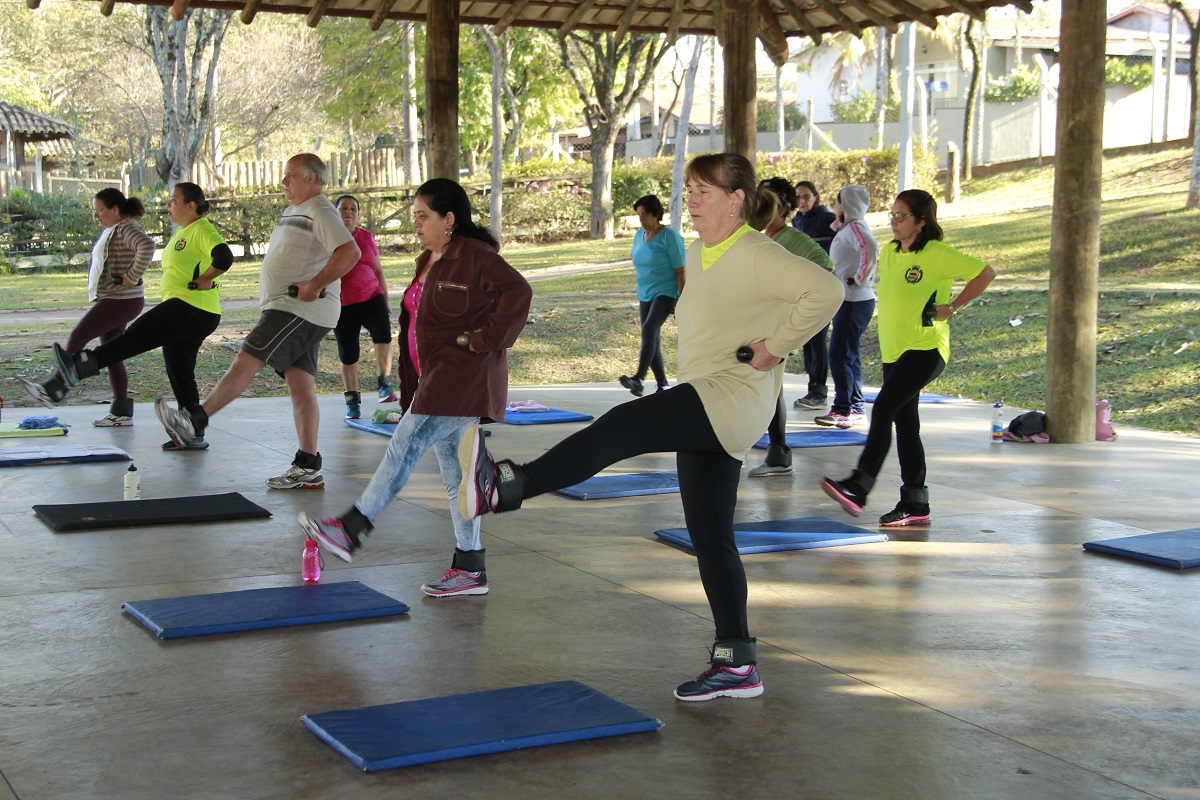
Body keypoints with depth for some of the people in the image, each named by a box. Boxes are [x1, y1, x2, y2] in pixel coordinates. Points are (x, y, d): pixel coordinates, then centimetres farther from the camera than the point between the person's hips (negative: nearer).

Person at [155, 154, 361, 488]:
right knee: (300, 385, 6)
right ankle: (308, 468, 5)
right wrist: (270, 290, 16)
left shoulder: (320, 212, -10)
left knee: (246, 360, -13)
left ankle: (195, 421, -10)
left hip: (301, 309, -10)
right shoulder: (293, 212, 22)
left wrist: (314, 286, -23)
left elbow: (350, 252, -24)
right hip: (285, 308, 10)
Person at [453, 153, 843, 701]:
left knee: (618, 429, -28)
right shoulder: (697, 254, 16)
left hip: (733, 399, -11)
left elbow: (825, 290, -26)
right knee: (709, 535, 10)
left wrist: (775, 348, -20)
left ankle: (503, 487, -38)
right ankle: (736, 664, 15)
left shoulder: (757, 256, -12)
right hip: (705, 409, 11)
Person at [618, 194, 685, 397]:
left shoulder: (669, 237, -11)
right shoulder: (639, 236, 11)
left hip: (666, 293, -8)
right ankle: (662, 385, 16)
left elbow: (680, 270, -12)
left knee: (649, 330, -25)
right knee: (652, 339, 7)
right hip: (645, 295, 8)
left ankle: (639, 378, -35)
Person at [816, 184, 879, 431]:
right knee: (848, 355, 14)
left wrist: (860, 279, -24)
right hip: (849, 299, 11)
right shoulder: (849, 228, 17)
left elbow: (870, 249, -33)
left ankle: (843, 409, -5)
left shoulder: (855, 227, -14)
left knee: (840, 354, -9)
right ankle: (856, 409, 19)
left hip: (854, 301, -11)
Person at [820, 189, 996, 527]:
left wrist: (952, 307, -12)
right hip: (893, 350, 8)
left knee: (883, 409, -20)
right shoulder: (888, 252, 11)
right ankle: (915, 504, 14)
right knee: (905, 422, 9)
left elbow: (985, 273, -11)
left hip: (926, 349, -8)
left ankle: (858, 488, -24)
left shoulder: (938, 255, -11)